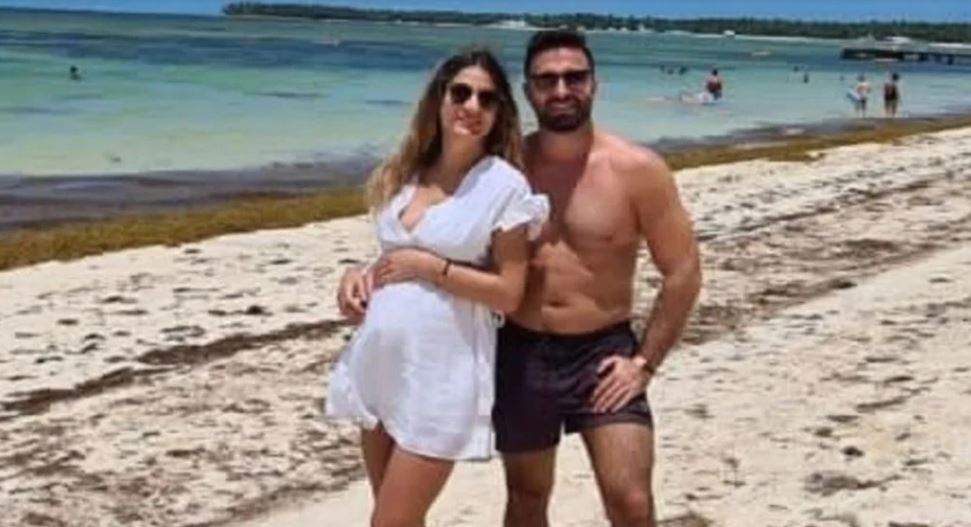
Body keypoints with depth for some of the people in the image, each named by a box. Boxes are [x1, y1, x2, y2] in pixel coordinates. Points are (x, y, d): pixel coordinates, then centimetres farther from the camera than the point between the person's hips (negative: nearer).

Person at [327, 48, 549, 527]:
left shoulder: (504, 186, -8)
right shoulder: (405, 173, 9)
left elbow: (510, 293, -11)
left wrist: (430, 267, -15)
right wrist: (360, 276, 1)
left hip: (441, 373, -6)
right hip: (379, 363, 6)